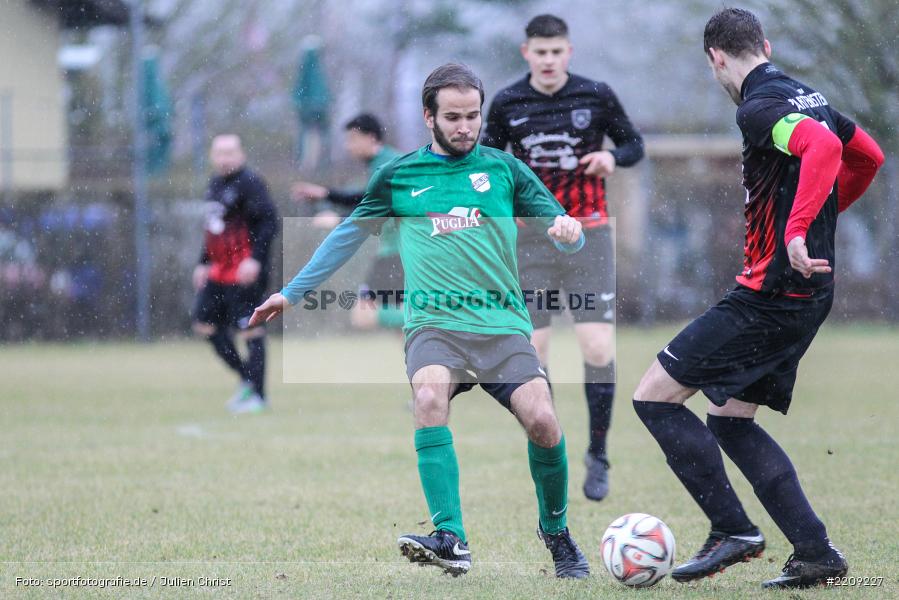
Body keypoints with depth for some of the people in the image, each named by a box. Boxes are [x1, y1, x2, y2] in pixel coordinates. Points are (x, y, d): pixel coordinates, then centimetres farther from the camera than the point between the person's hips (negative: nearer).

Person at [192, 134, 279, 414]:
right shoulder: (215, 183, 15)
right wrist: (204, 263, 24)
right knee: (205, 322, 10)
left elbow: (269, 221, -18)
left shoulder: (249, 183, -12)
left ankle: (258, 395, 1)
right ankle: (247, 378, 20)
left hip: (244, 273, -9)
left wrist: (255, 259, -25)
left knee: (250, 330, -6)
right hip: (218, 272, 9)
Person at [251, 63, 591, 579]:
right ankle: (452, 541, -36)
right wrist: (293, 293, 25)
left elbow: (562, 231, 13)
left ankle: (556, 530, 8)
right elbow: (349, 236, 23)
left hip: (503, 323, 0)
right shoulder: (399, 176, 13)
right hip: (434, 322, 0)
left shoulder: (503, 168, 12)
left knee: (543, 420, -19)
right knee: (430, 397, -32)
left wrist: (567, 229, -12)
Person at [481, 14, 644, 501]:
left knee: (598, 351, -9)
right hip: (530, 240, 1)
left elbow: (634, 143, 10)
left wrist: (614, 157, -11)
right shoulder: (507, 103, 1)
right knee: (531, 355, -4)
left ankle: (598, 455, 7)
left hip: (587, 238, -1)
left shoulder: (596, 96, -1)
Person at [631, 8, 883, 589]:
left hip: (771, 294, -10)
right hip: (808, 296, 10)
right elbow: (869, 156, 26)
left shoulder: (759, 108, -15)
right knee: (730, 421, 17)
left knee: (655, 396, -4)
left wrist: (797, 231, -36)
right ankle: (815, 552, 11)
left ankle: (734, 531, -5)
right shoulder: (805, 96, 13)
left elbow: (823, 147, -33)